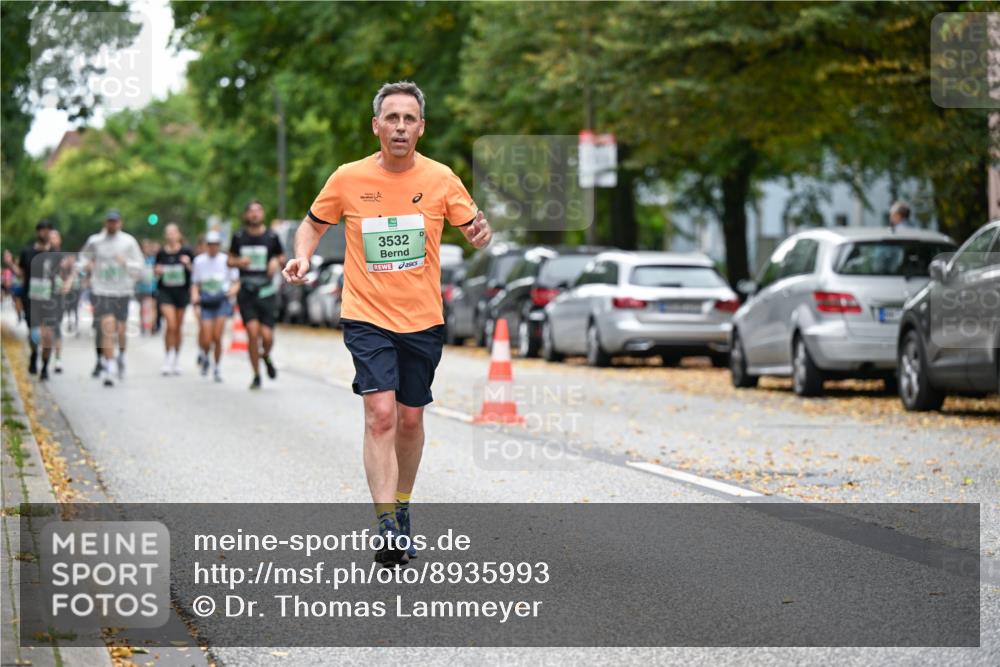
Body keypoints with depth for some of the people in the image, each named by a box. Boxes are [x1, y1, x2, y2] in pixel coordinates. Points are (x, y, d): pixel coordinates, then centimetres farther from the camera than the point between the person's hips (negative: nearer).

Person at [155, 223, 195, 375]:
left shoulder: (186, 252, -1)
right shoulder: (161, 253, 2)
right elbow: (156, 275, 12)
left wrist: (188, 264, -17)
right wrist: (158, 272, -10)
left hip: (182, 291, 1)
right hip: (165, 291, -1)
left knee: (178, 328, 8)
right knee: (171, 325, -14)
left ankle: (176, 361, 22)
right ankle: (167, 360, -5)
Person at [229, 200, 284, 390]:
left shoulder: (271, 237, 1)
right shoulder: (239, 237, 4)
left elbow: (282, 257, 15)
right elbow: (230, 259, 15)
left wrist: (276, 262, -7)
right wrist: (239, 262, -8)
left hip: (267, 291, 0)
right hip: (246, 292, 0)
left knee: (266, 335, -7)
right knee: (252, 331, -12)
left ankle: (266, 356, 31)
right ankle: (256, 376, 2)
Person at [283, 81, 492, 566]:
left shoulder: (441, 179, -2)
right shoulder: (348, 179, -4)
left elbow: (472, 226, 8)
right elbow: (314, 222, 11)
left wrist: (480, 231, -16)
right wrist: (302, 256, -9)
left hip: (423, 320, 2)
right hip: (367, 318, -2)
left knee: (410, 419, 12)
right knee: (380, 413, -17)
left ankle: (401, 506, 34)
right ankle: (387, 526, -21)